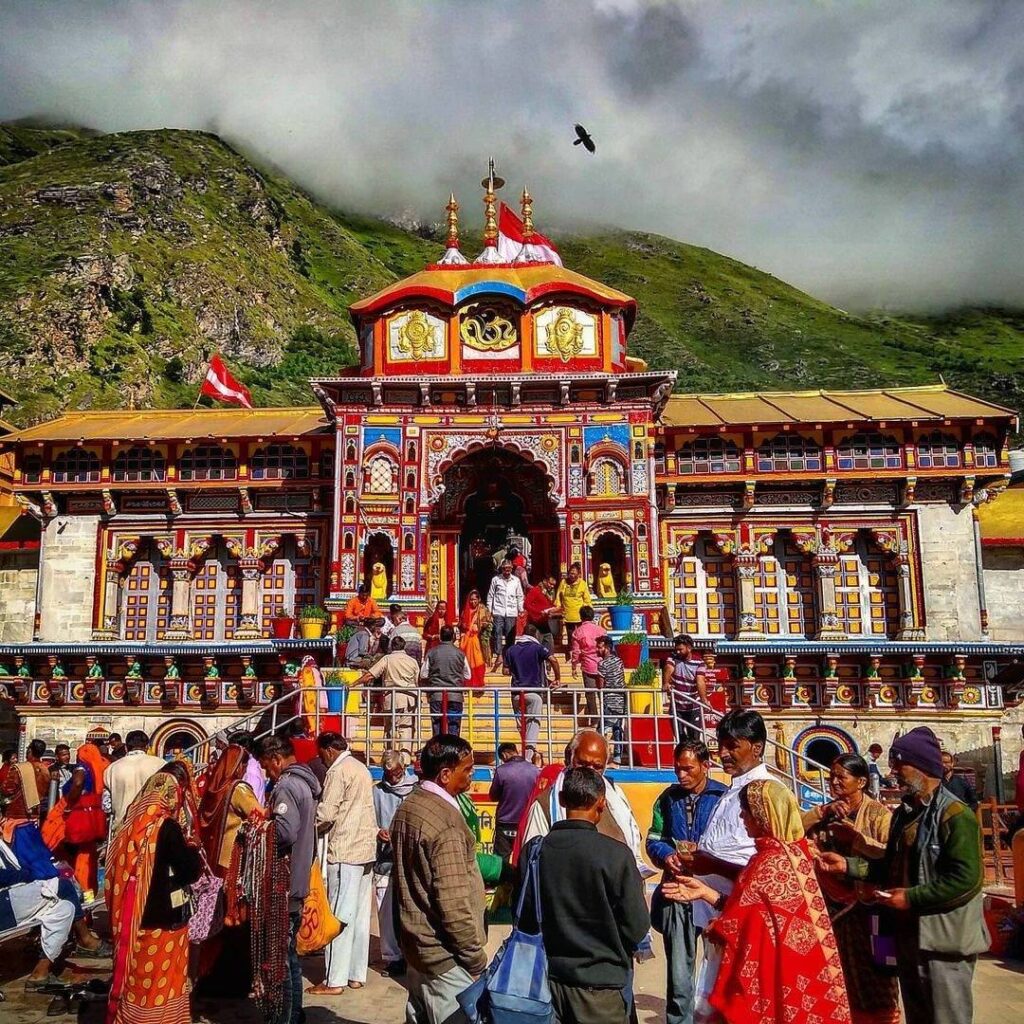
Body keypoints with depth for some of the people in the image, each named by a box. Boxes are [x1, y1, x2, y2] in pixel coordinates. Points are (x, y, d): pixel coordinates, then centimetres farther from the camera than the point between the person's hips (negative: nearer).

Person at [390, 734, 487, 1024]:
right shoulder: (446, 821, -23)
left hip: (415, 945, 9)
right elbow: (454, 905, -25)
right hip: (445, 957, -9)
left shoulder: (407, 807, 5)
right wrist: (477, 960, -14)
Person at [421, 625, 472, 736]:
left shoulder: (431, 652, -1)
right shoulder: (460, 653, 0)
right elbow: (468, 676, 7)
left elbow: (423, 675, 2)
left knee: (437, 727, 5)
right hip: (455, 696, 0)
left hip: (436, 696, 0)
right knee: (454, 727, 4)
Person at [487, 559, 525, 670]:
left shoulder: (516, 581, 8)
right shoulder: (496, 579, 3)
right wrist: (489, 610, 2)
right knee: (498, 633, -12)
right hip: (498, 611, -1)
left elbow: (520, 597, 12)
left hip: (511, 612, 1)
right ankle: (499, 656, -16)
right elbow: (490, 595, 6)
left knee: (510, 635, 3)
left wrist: (521, 610, 7)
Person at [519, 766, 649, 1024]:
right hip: (599, 986, -3)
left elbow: (524, 918, 1)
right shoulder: (615, 854, -18)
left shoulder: (534, 850, -8)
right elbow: (637, 928, -13)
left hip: (548, 981, 3)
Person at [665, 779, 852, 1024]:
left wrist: (710, 929, 2)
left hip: (774, 972, -9)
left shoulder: (770, 861, -22)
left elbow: (739, 921, -17)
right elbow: (751, 908, 9)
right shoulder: (791, 851, 5)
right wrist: (705, 892, 8)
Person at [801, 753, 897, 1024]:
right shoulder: (826, 812, 9)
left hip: (866, 908, -5)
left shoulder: (878, 814, -9)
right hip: (832, 907, 6)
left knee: (873, 984, 3)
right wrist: (823, 811, -13)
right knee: (838, 982, 15)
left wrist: (857, 837, -22)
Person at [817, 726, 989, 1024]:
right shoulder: (904, 812, 11)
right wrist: (847, 865, 4)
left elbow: (965, 878, -26)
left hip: (944, 940, -9)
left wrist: (911, 898, -23)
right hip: (909, 935, 9)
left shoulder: (955, 815, -18)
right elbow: (892, 867, 17)